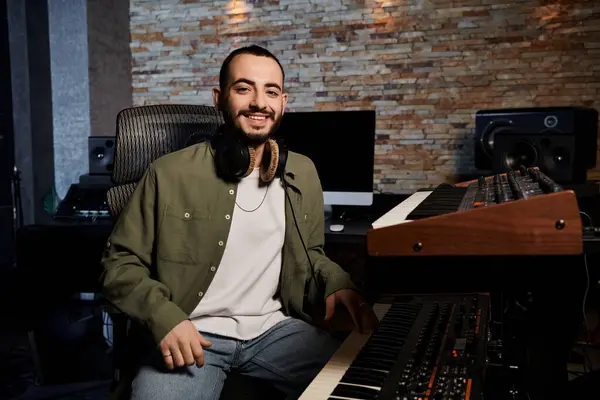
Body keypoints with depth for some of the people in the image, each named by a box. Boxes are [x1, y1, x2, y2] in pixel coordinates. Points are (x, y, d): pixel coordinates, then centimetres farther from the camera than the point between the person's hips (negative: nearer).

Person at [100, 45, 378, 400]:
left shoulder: (303, 174, 6)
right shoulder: (170, 174, -8)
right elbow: (120, 264, -2)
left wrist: (338, 286, -2)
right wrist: (164, 317, -18)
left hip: (276, 327, 4)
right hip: (192, 334, -3)